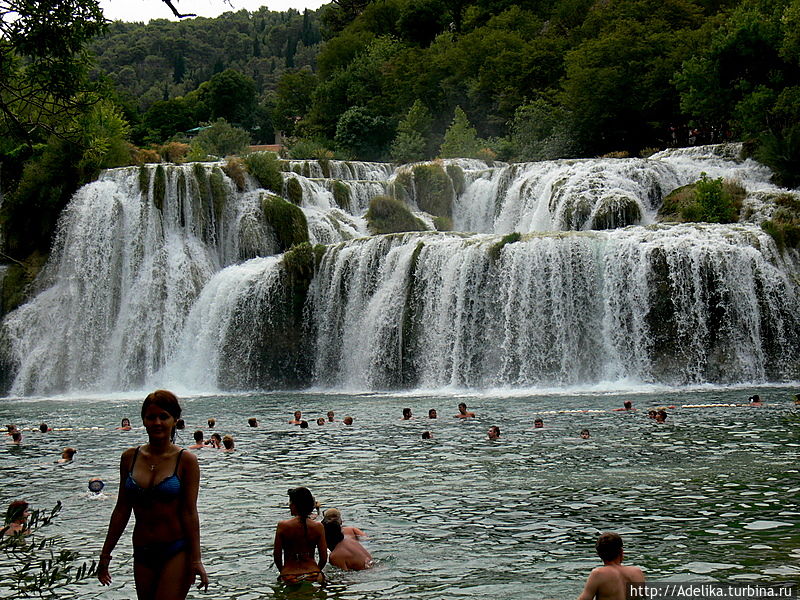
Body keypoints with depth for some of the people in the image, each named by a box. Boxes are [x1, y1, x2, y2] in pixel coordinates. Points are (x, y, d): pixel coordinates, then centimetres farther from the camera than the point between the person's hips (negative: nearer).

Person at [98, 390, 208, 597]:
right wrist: (106, 553, 12)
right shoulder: (130, 457, 6)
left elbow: (189, 512, -7)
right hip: (142, 552, 4)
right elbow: (122, 509, 11)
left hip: (176, 550, -4)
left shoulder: (185, 461, -5)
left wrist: (196, 559, -10)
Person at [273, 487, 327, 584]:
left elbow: (277, 557, 1)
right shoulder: (318, 527, 0)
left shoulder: (283, 526, -5)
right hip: (313, 576, 1)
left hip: (290, 577, -1)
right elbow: (324, 558, 3)